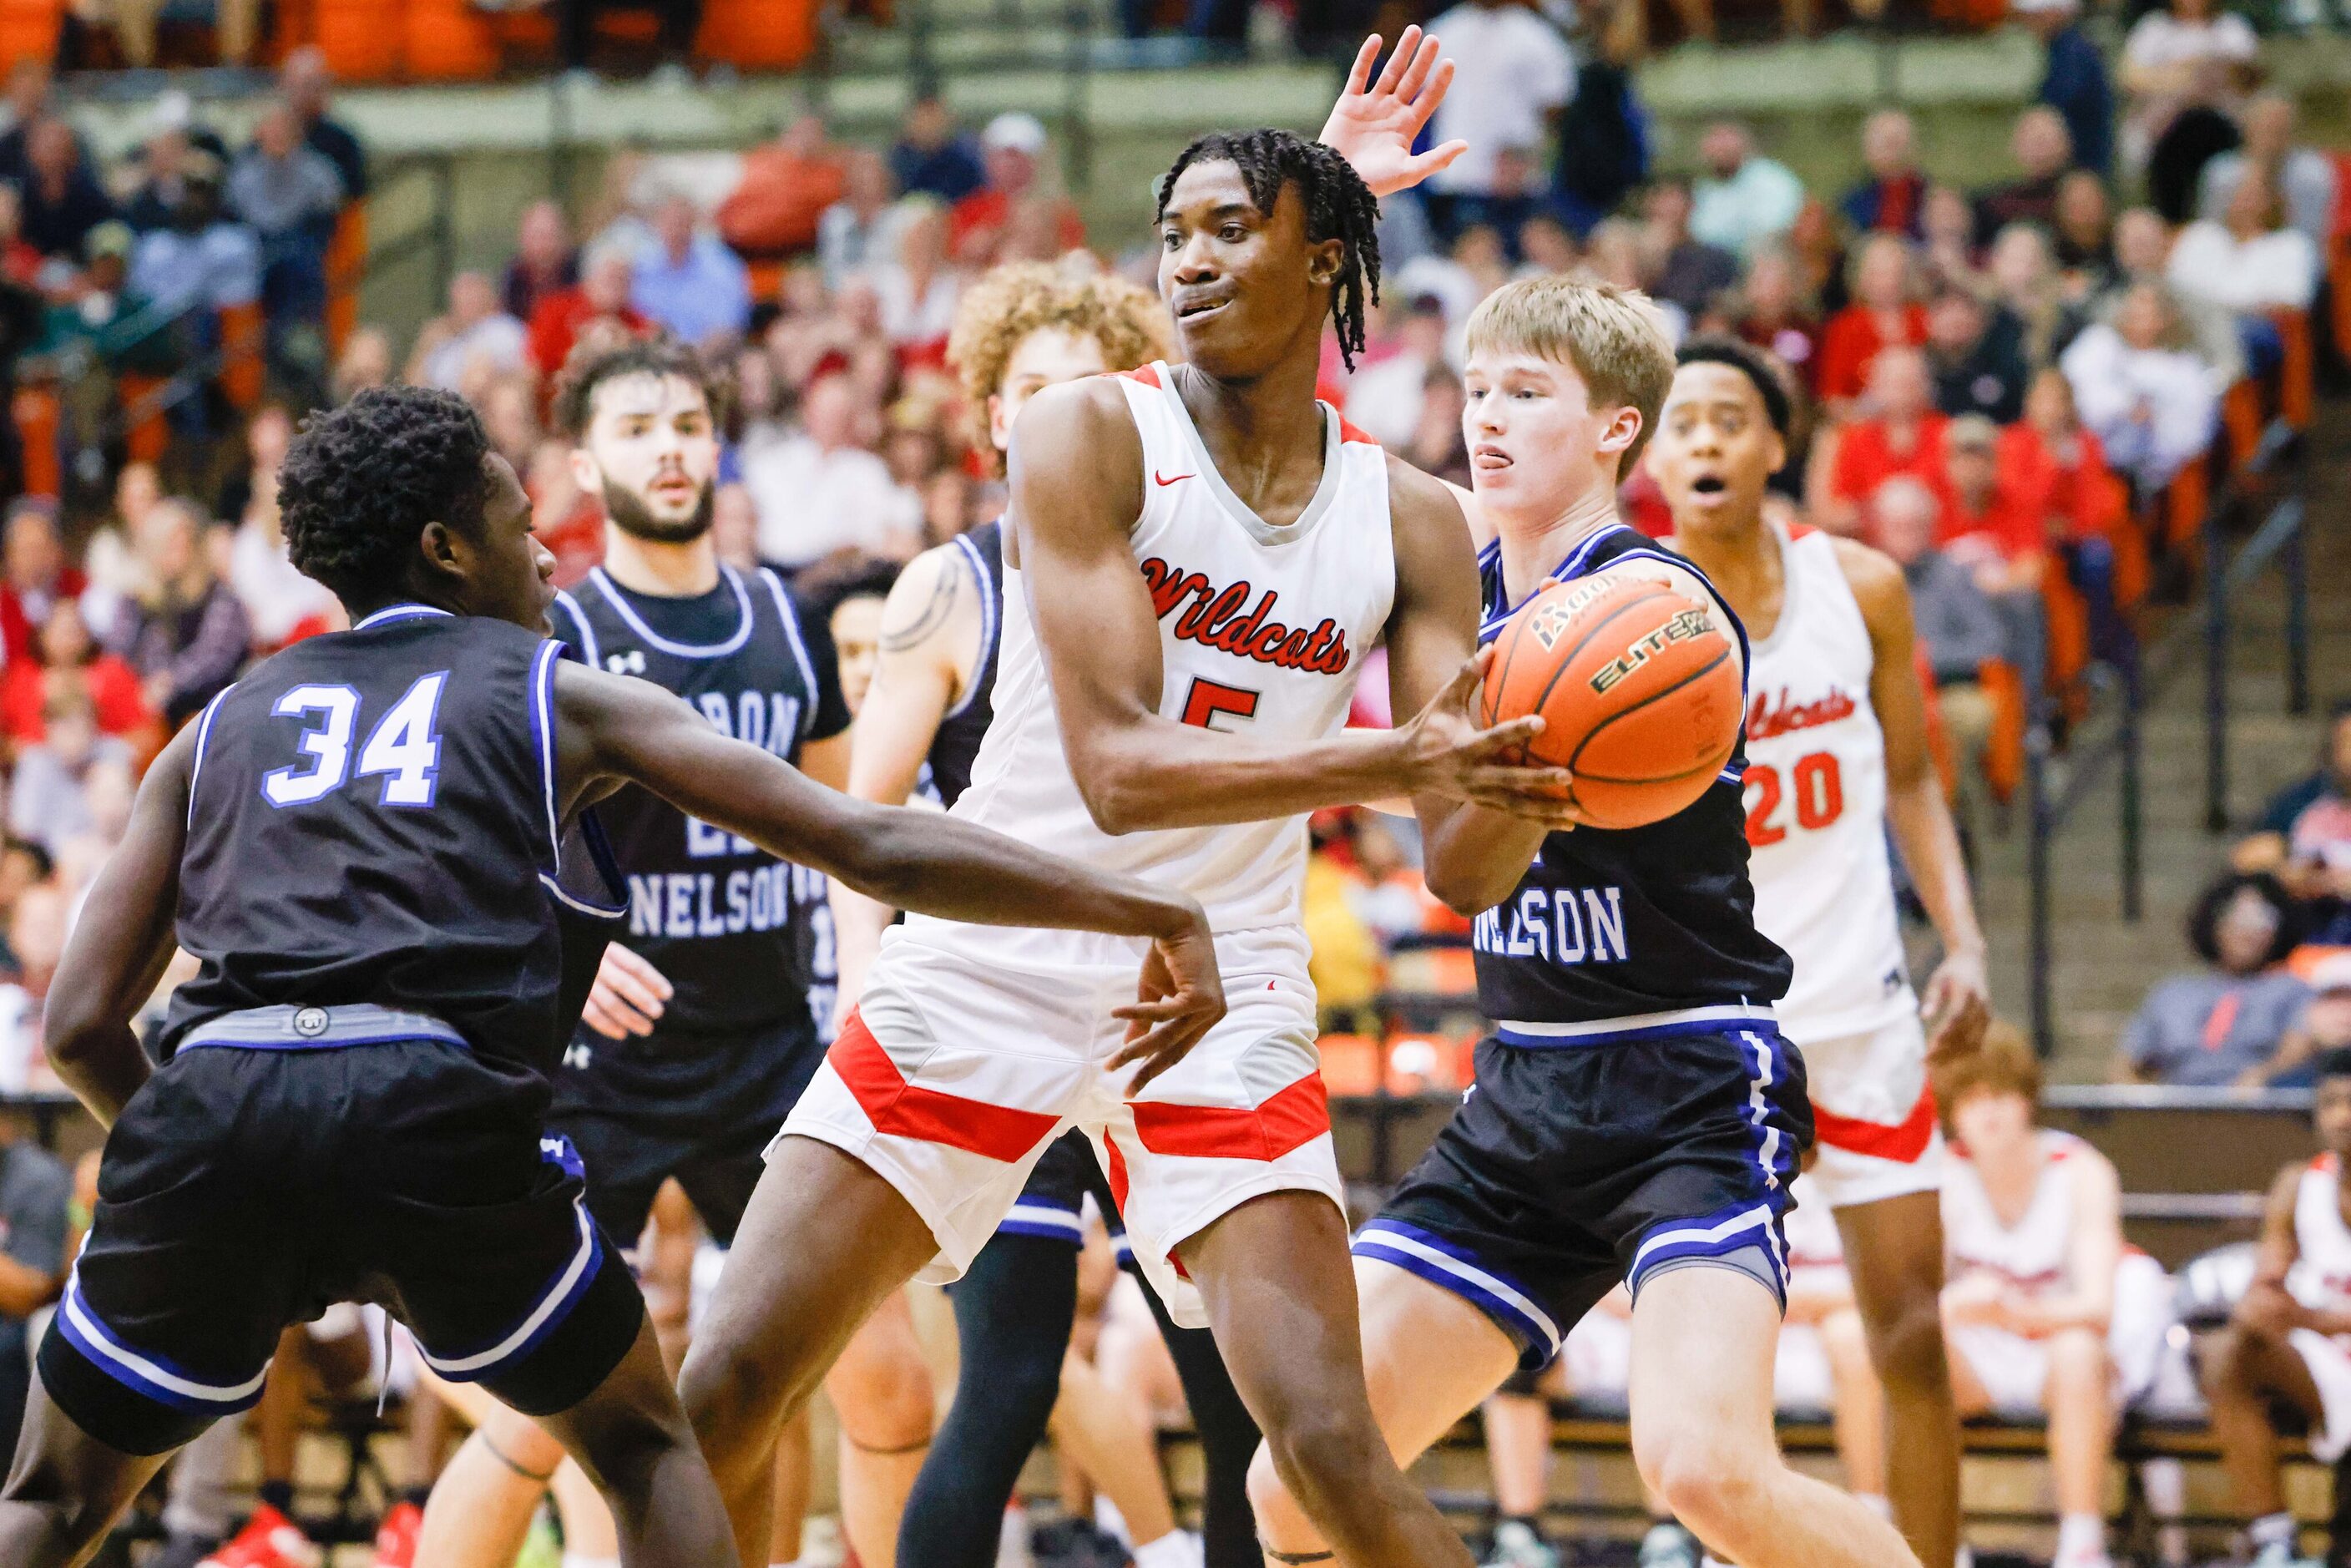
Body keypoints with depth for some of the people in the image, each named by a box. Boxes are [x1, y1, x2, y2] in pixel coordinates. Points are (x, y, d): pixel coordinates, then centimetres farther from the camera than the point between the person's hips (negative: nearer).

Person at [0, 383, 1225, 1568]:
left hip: (211, 1092, 2)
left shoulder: (220, 729, 27)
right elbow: (875, 849, 14)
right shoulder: (564, 699, 20)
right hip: (440, 1111, -2)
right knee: (646, 1452, 22)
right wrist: (1153, 910, 18)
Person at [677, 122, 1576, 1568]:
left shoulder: (1409, 522, 0)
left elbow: (1455, 863, -5)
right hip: (993, 962, -1)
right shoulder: (1090, 435, -10)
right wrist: (1391, 760, -32)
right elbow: (1117, 771, -20)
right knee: (722, 1399, -5)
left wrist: (1511, 783, -28)